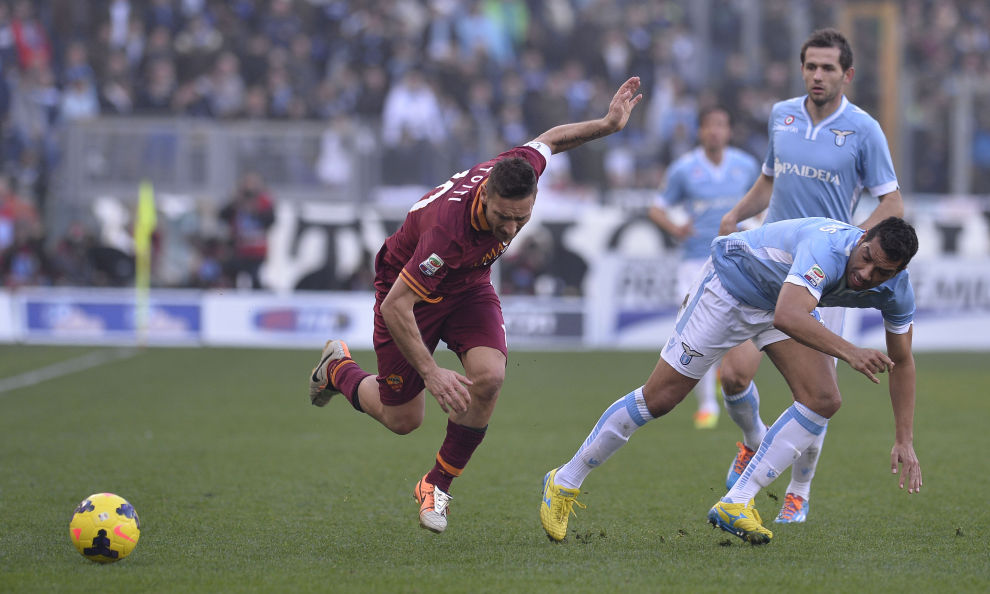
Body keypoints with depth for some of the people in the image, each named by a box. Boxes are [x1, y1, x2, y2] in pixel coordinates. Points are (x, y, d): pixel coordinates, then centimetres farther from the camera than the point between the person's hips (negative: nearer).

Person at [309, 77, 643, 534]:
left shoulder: (522, 168, -26)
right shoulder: (449, 227, -43)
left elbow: (548, 139, 1)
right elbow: (395, 306, -39)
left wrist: (608, 124, -5)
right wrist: (431, 373, -43)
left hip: (469, 286, 5)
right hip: (409, 287, -5)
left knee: (488, 377, -21)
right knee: (402, 419, 4)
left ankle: (437, 486, 0)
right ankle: (338, 368, 37)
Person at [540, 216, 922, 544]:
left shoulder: (896, 290, -19)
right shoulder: (827, 248, -41)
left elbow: (901, 360, -3)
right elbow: (788, 316, -57)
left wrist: (904, 441, -7)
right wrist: (849, 352, -65)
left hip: (787, 299, 6)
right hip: (731, 282, -6)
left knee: (823, 401, -14)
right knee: (658, 398, -4)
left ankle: (736, 503, -8)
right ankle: (565, 482, 14)